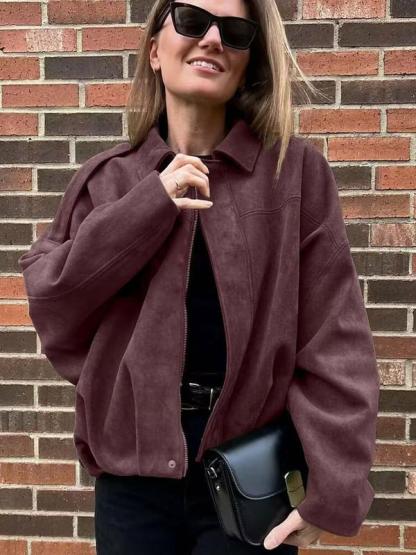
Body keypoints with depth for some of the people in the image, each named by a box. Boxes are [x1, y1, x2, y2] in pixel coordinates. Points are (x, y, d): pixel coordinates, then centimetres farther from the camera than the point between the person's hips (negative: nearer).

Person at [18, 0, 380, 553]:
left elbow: (333, 339, -6)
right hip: (131, 472, 2)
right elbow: (49, 300, -3)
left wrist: (334, 490, -10)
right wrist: (148, 207, -13)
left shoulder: (296, 170, -4)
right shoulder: (108, 178, 4)